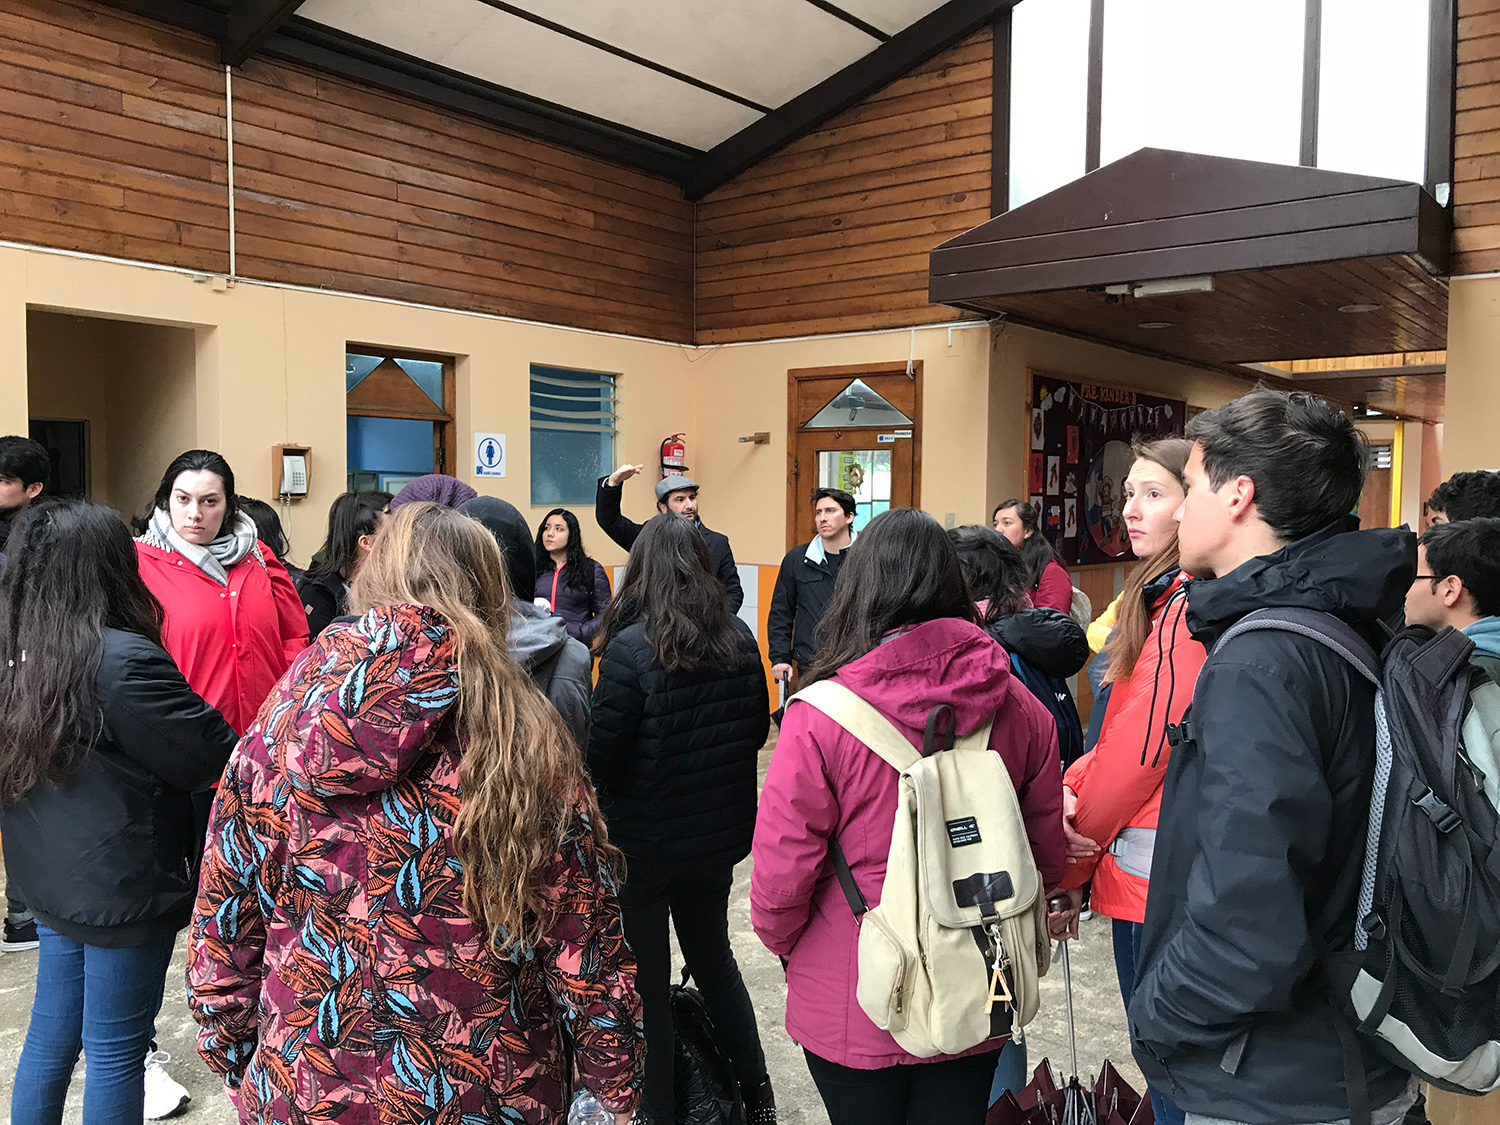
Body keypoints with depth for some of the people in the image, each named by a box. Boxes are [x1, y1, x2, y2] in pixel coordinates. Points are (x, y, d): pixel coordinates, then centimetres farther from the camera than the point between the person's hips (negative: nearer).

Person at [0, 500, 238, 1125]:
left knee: (51, 1031, 22)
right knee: (116, 1049, 7)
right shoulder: (124, 660, -24)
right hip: (123, 886, -7)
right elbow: (212, 756, -17)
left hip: (51, 878, 7)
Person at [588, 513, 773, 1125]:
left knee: (645, 979, 11)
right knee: (713, 955, 24)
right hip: (720, 830, 6)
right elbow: (758, 729, 6)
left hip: (644, 840, -5)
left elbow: (601, 754, -18)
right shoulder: (739, 639, -4)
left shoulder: (630, 649, -21)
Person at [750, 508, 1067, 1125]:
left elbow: (779, 881, -16)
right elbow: (1046, 849, 4)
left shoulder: (818, 717, -21)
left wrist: (787, 947, 6)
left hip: (851, 1014, -3)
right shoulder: (1019, 708, -9)